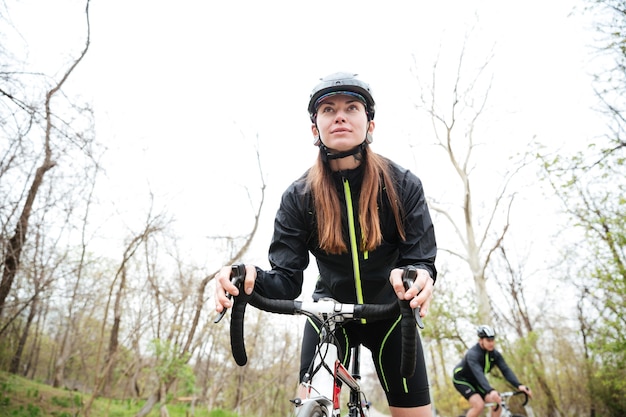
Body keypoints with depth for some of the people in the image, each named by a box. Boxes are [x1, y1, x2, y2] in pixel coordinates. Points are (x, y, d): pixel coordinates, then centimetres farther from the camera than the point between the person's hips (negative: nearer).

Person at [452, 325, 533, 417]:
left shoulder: (495, 354, -11)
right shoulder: (472, 354, -32)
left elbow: (506, 370, -21)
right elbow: (478, 374, -46)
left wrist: (519, 386, -38)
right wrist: (490, 391, -61)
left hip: (475, 382, 7)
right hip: (461, 380, -7)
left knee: (497, 404, -10)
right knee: (479, 405, -27)